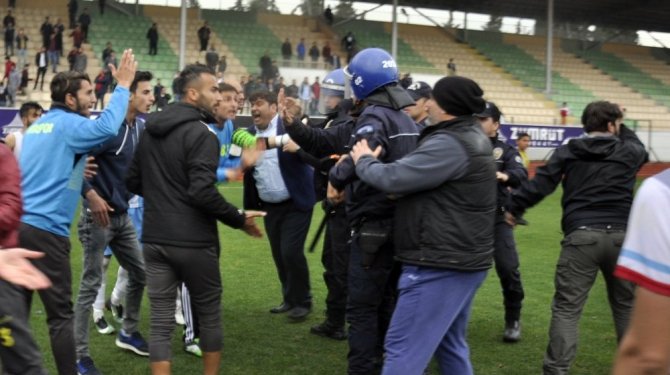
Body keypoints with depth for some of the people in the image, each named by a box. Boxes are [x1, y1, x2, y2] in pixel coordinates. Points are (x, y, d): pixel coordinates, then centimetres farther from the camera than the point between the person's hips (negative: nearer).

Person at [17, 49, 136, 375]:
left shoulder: (38, 125, 19)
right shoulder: (68, 124, -7)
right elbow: (107, 127, -26)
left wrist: (82, 186, 23)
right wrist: (122, 85, -15)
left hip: (18, 225, 8)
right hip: (45, 229, -8)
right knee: (60, 314, -3)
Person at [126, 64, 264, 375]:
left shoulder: (150, 131, 10)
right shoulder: (201, 134, -14)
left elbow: (133, 181, 16)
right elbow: (203, 193, -22)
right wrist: (239, 218, -10)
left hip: (155, 239, 6)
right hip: (193, 242, -6)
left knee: (161, 322, 5)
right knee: (210, 314, 13)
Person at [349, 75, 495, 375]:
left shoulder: (449, 144, -20)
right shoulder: (471, 137, 13)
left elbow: (393, 178, -22)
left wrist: (364, 161, -2)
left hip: (440, 264, -10)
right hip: (462, 260, 10)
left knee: (402, 348, -6)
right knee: (450, 345, 20)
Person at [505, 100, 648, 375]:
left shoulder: (567, 152, 5)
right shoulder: (629, 152, 10)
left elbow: (540, 183, -2)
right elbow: (639, 149, 35)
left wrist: (513, 207, 7)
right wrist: (622, 130, 44)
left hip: (581, 236, -2)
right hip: (620, 236, 2)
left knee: (566, 308, -2)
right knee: (626, 304, 20)